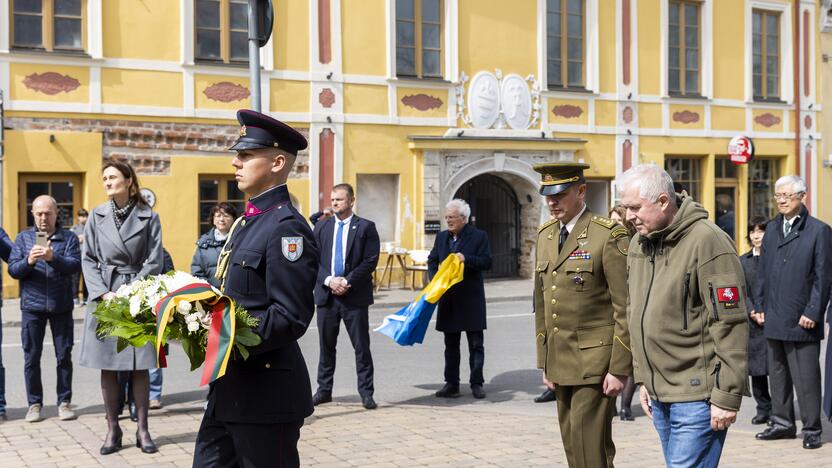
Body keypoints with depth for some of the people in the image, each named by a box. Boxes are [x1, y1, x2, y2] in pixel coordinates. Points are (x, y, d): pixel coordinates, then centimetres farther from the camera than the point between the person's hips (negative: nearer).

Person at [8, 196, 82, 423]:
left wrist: (53, 258, -27)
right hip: (32, 305, 1)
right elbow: (12, 269, 2)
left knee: (64, 355, 4)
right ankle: (34, 404, 14)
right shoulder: (23, 238, 9)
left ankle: (64, 402, 13)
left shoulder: (69, 238, 4)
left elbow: (75, 265, -10)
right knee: (31, 356, 4)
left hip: (61, 306, -1)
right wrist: (29, 261, -18)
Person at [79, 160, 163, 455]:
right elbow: (88, 259, 4)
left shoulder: (148, 217, -1)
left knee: (139, 367, 2)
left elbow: (154, 262, -4)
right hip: (104, 296, 2)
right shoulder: (97, 216, 5)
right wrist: (104, 293, -8)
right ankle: (112, 430, 14)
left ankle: (142, 430, 11)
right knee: (107, 367, 5)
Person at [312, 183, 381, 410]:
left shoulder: (365, 227, 0)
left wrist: (347, 281, -14)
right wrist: (329, 280, -11)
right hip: (326, 295, 3)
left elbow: (370, 261, -6)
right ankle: (324, 389, 19)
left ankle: (366, 392, 8)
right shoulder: (321, 227, 10)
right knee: (326, 346, 10)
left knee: (361, 346, 1)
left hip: (355, 296, -3)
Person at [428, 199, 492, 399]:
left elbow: (487, 262, -9)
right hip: (448, 298, 5)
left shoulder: (479, 236, -4)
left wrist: (466, 259, -23)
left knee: (476, 344, 2)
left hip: (471, 299, -4)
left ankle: (476, 384, 9)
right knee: (451, 345, 9)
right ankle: (451, 384, 15)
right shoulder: (441, 237, 11)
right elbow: (432, 260, 17)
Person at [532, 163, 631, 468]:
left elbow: (626, 309, -13)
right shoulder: (545, 236, 12)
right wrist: (544, 362, 14)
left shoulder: (610, 236, -11)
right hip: (560, 362, 7)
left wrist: (619, 369, -15)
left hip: (595, 362, -7)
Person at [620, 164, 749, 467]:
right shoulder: (638, 244, 10)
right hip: (658, 395, 8)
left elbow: (730, 326, -17)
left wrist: (727, 396, -17)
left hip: (697, 397, -8)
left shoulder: (708, 242, -16)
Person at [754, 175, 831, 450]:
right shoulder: (772, 229, 12)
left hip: (801, 320, -6)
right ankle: (782, 423, 26)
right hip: (774, 319, 6)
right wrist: (759, 306, 9)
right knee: (778, 374, 14)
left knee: (806, 378, 0)